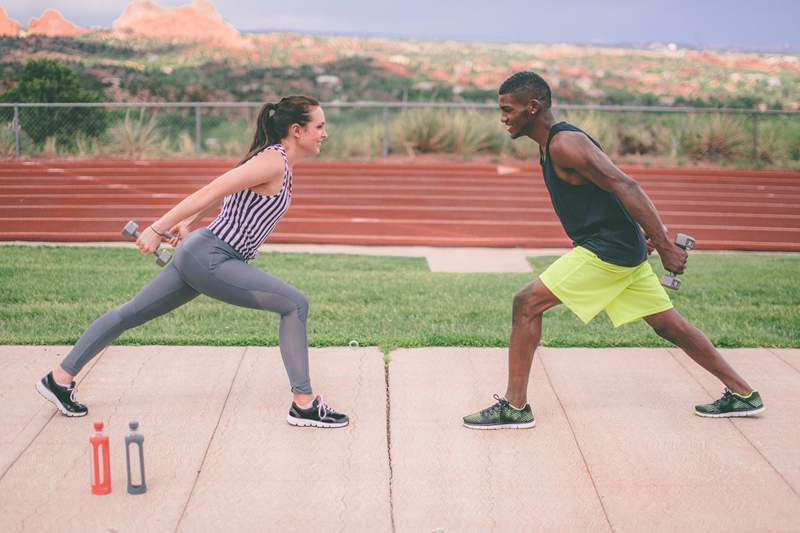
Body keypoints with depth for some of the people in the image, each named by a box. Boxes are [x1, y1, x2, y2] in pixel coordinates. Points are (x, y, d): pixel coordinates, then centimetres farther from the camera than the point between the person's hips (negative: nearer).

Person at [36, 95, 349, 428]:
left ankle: (59, 379, 22)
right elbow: (209, 193, -22)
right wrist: (159, 229, -21)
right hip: (209, 257, -10)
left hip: (199, 255, 10)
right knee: (295, 304, -11)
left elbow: (220, 191, 21)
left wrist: (187, 224, 24)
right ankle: (304, 405, -6)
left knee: (130, 315, 13)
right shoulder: (273, 163, -17)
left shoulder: (276, 160, 13)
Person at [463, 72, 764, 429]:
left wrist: (664, 247, -26)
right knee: (667, 324, 16)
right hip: (620, 250, 10)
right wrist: (657, 238, 20)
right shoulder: (552, 144, 15)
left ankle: (515, 407, -6)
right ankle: (742, 394, 25)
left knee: (527, 304, -11)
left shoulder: (564, 144, -17)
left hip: (608, 250, -10)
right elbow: (619, 187, 21)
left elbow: (625, 187, -23)